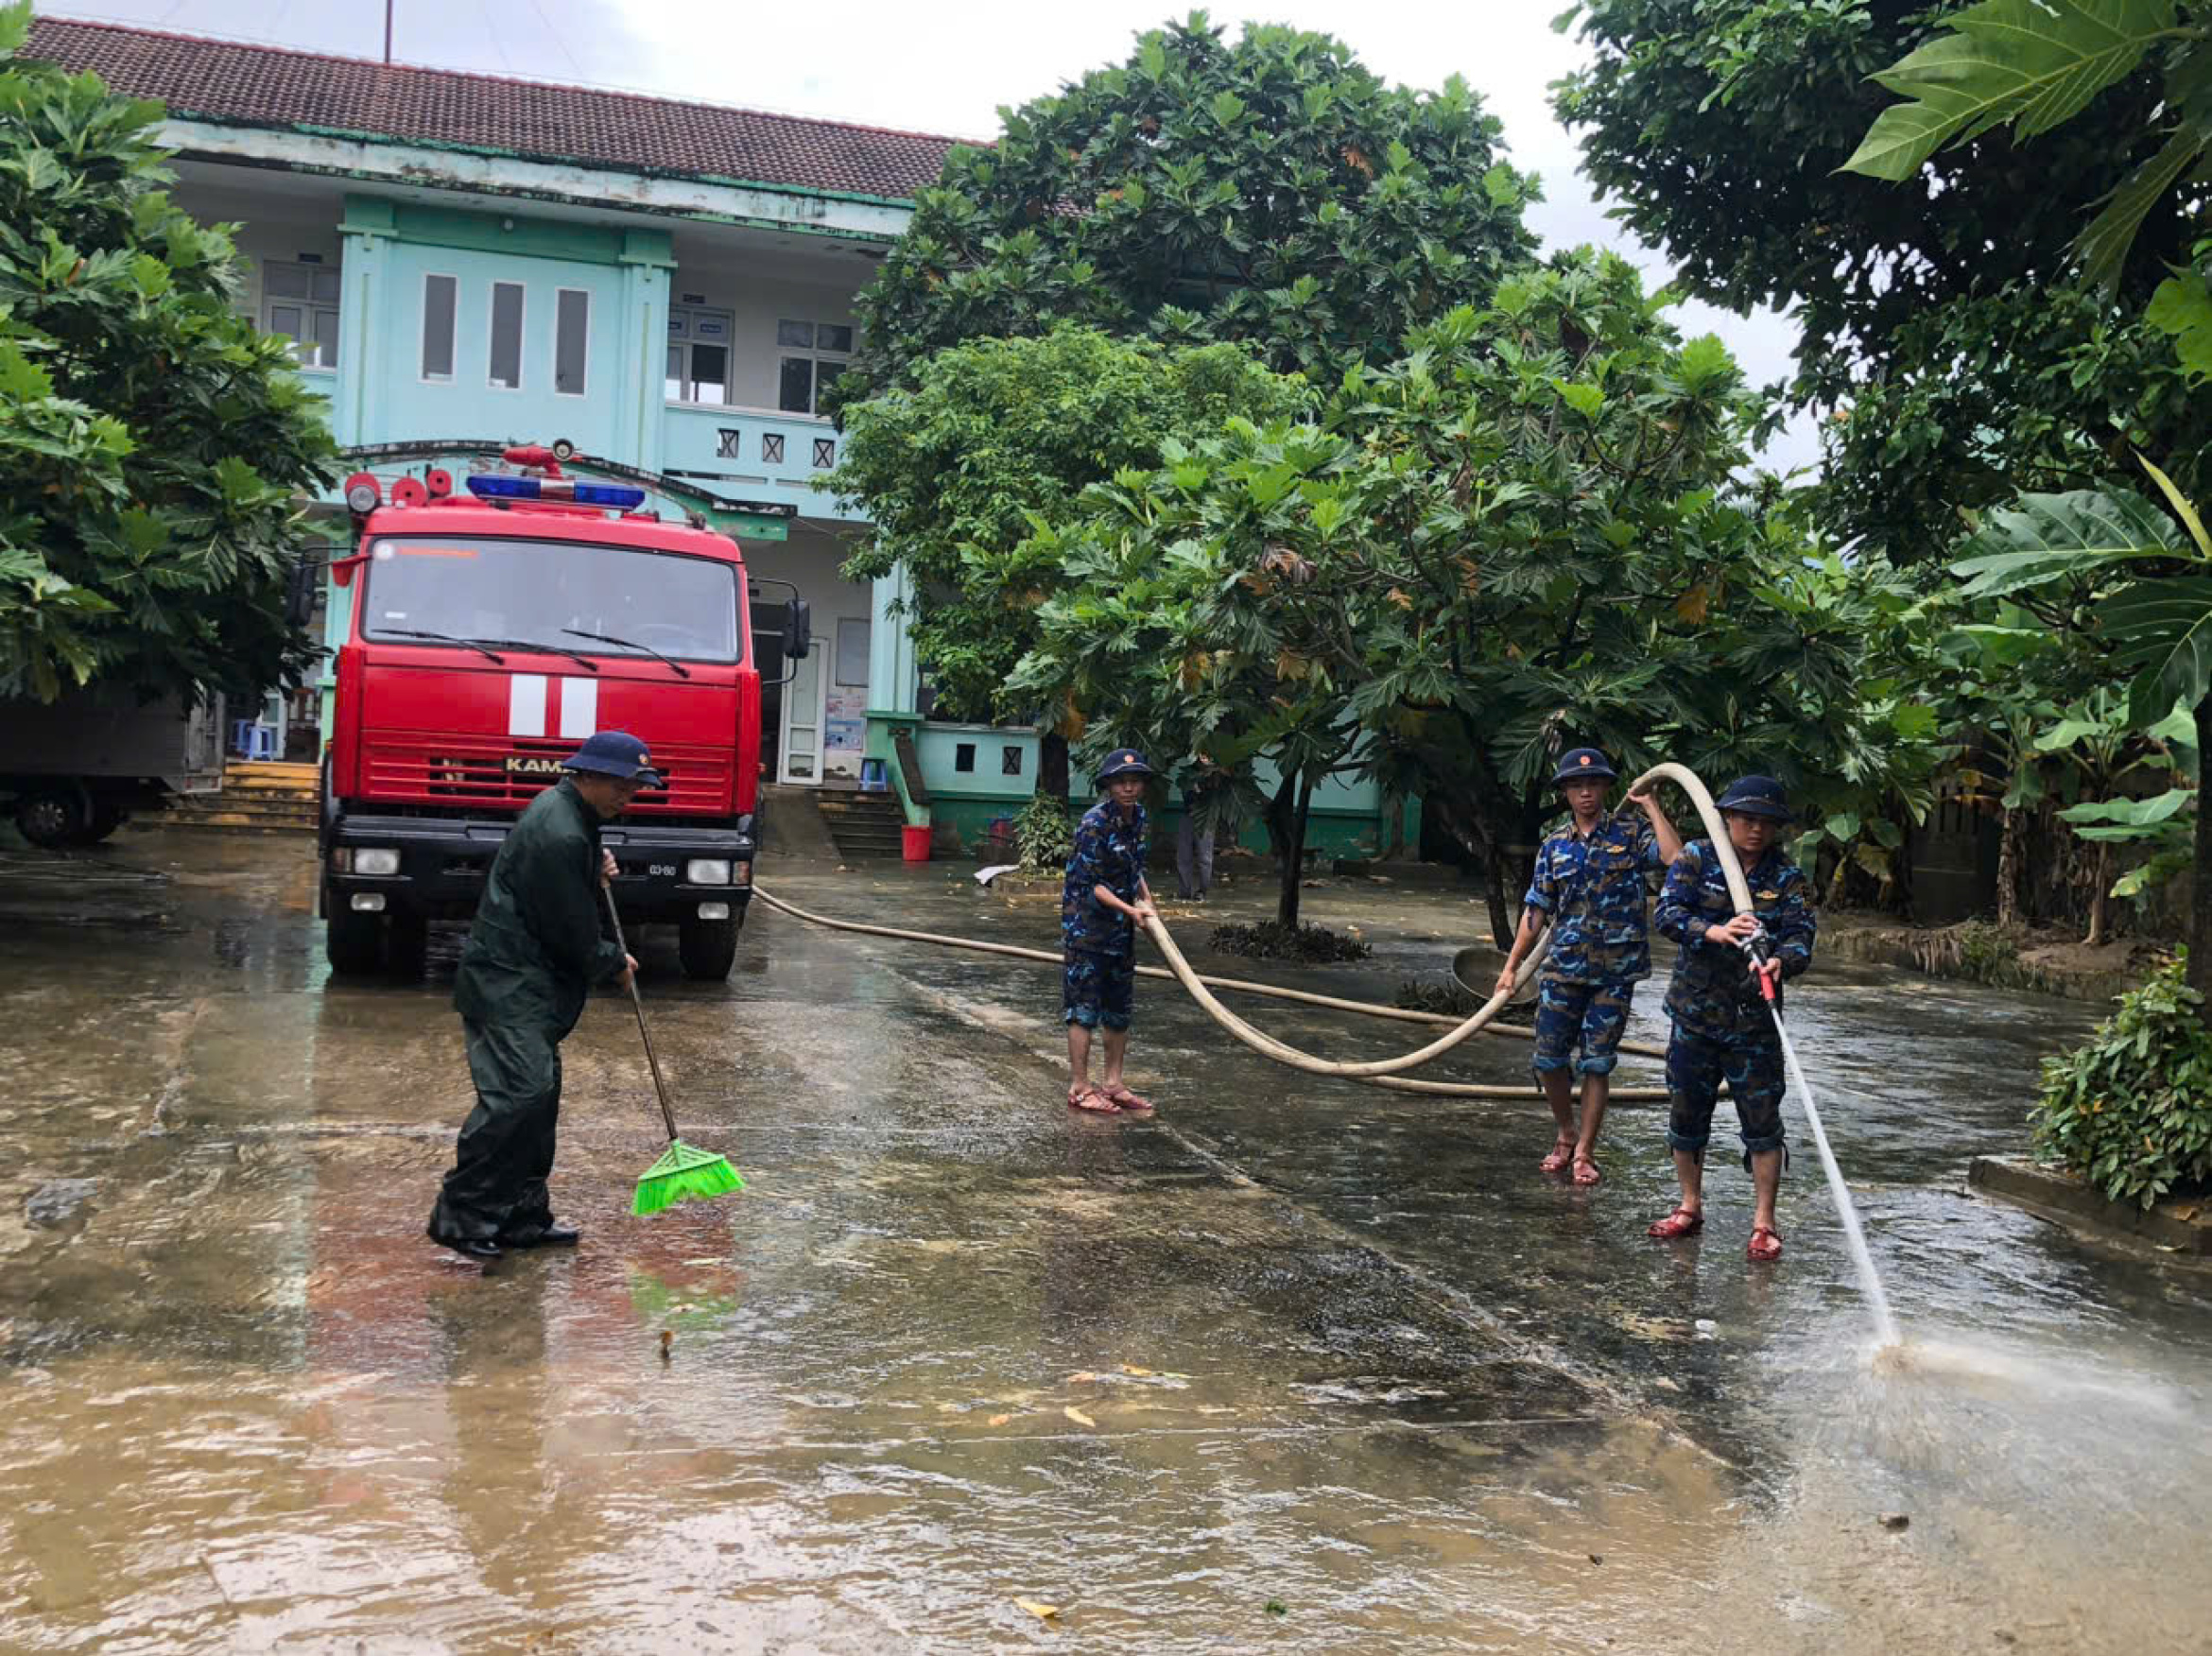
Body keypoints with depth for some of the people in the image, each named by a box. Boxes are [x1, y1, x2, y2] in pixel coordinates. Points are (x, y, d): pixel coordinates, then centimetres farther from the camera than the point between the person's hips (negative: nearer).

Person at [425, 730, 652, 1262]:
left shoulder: (565, 807, 11)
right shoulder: (559, 835, -22)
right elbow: (574, 935, -18)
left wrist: (597, 866, 10)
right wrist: (615, 963, 1)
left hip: (531, 983, 11)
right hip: (508, 984, -11)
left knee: (540, 1094, 12)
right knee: (517, 1093, -16)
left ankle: (522, 1217, 18)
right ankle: (458, 1214, -8)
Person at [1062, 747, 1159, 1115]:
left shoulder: (1137, 816, 5)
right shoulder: (1095, 822, -19)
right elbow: (1091, 884, -18)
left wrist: (1146, 898, 4)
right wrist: (1131, 910, -23)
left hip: (1120, 927, 8)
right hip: (1085, 924, -8)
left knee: (1119, 1009, 13)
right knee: (1084, 1009, -3)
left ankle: (1113, 1084, 23)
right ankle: (1080, 1089, 5)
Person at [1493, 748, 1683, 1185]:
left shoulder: (1631, 831, 0)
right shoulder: (1554, 847, 8)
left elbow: (1676, 858, -19)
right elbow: (1536, 911, 9)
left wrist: (1651, 806, -13)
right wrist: (1512, 966, 6)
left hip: (1615, 971, -3)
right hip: (1563, 967, 3)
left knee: (1597, 1064, 2)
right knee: (1548, 1059, 3)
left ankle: (1584, 1151, 13)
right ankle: (1566, 1133, 26)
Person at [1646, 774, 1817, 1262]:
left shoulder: (1786, 877, 0)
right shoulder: (1696, 858, -1)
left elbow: (1802, 933, -12)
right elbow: (1666, 914, -13)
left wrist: (1781, 961, -34)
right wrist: (1715, 932, -31)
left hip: (1754, 1019, -1)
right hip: (1695, 1010, 1)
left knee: (1762, 1122, -1)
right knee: (1686, 1115, 11)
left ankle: (1764, 1223, 11)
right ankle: (1690, 1207, 29)